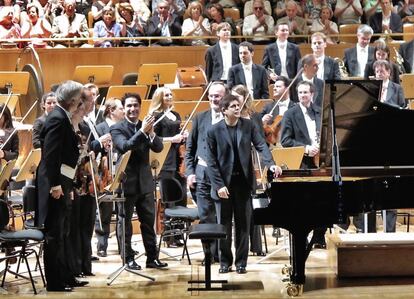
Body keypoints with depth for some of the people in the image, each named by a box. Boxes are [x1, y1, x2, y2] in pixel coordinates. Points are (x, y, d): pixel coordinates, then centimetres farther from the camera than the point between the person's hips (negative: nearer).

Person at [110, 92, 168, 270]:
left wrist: (151, 133, -23)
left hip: (145, 181, 4)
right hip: (126, 181, -4)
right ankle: (128, 258, 11)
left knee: (149, 221, 8)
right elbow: (125, 146, -24)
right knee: (125, 222, 3)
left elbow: (158, 148, -4)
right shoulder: (117, 129, -6)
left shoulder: (145, 126, 7)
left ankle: (152, 258, 15)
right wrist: (142, 131, -32)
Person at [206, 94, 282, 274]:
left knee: (243, 225, 6)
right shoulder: (214, 131, -5)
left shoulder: (248, 125, 2)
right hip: (224, 182, -1)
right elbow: (211, 161, -5)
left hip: (243, 181, 2)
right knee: (224, 225, 6)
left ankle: (241, 262, 15)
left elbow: (261, 146, -7)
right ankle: (225, 262, 18)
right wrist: (219, 185, -12)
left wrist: (271, 164, -25)